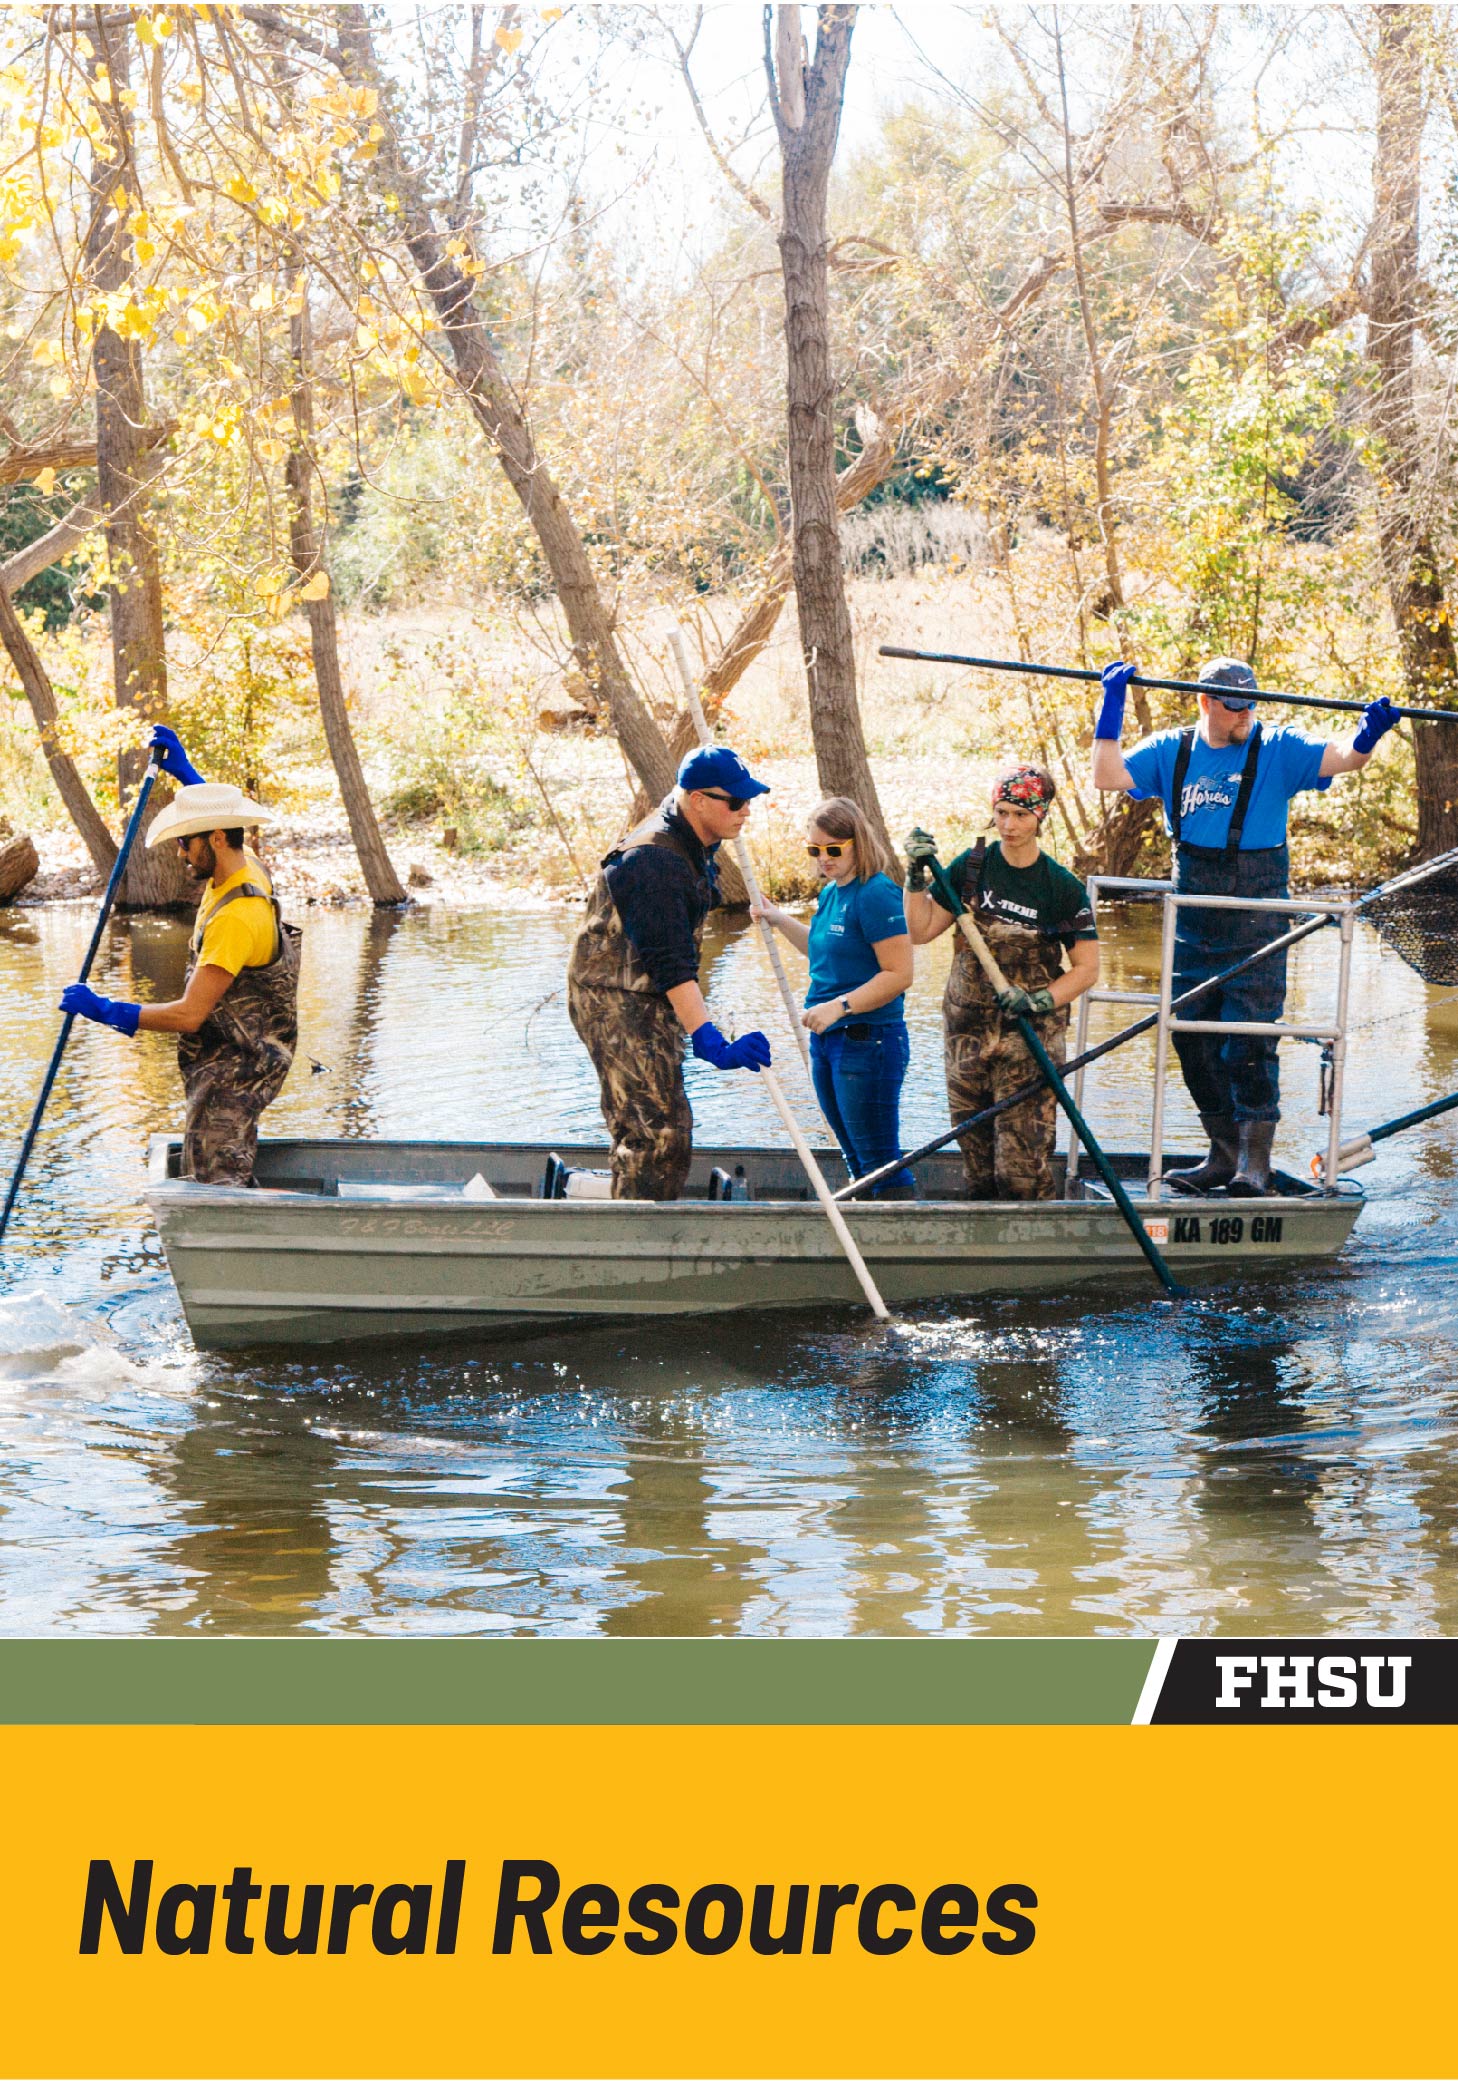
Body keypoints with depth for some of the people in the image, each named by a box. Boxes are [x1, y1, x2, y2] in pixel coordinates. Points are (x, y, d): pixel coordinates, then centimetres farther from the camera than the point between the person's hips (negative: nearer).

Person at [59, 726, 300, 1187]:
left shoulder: (235, 919, -27)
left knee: (214, 1187, -14)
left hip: (231, 1071, -11)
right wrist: (182, 770, 26)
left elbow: (188, 1014, -28)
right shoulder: (246, 866, 3)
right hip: (241, 1061, 11)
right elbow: (219, 816, 30)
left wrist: (105, 1011, -22)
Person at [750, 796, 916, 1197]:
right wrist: (779, 920, 20)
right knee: (857, 1162, 15)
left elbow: (898, 974, -21)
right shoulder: (830, 893, 12)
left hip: (868, 1042, -10)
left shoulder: (876, 894, -16)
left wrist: (839, 1006, -24)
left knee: (880, 1160, -8)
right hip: (826, 1041, 10)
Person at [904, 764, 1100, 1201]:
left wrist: (1039, 1001, -16)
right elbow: (921, 930, 5)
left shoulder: (1063, 888, -5)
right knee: (976, 1159, 8)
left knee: (1021, 1163, -11)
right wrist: (917, 876, -8)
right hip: (967, 1028, 3)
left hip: (1031, 1037, -3)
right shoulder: (971, 866, 3)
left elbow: (1086, 969, -2)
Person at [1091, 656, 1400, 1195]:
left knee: (1249, 1041, -9)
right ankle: (1224, 1154, 19)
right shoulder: (1169, 752, 9)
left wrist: (1369, 733, -30)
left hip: (1256, 915, -4)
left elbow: (1344, 758, -9)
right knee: (1193, 1038, 7)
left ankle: (1254, 1163, -4)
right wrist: (1111, 707, -3)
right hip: (1193, 919, 4)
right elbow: (1108, 776, 1)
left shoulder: (1278, 749, 1)